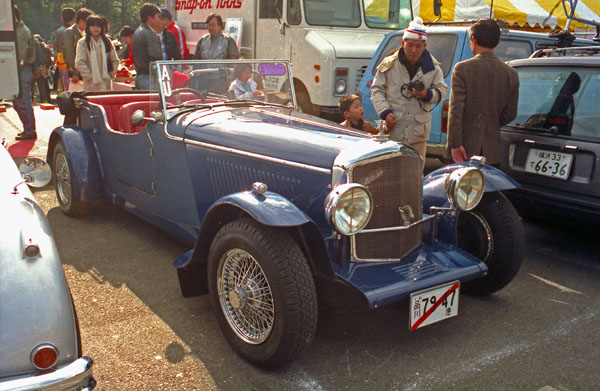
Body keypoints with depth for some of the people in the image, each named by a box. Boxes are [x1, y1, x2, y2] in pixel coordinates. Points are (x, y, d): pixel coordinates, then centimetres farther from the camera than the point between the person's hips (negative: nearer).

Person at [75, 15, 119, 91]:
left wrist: (111, 74, 5)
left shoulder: (107, 42, 11)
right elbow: (79, 63, -6)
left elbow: (115, 61, 15)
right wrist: (89, 76, -11)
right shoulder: (82, 43, 0)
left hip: (105, 82, 3)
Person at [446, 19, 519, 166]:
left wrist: (455, 144, -12)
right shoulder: (511, 74, 4)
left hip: (466, 148, -3)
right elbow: (510, 114, 9)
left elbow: (455, 110, -13)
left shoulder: (462, 68, -7)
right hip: (492, 150, 3)